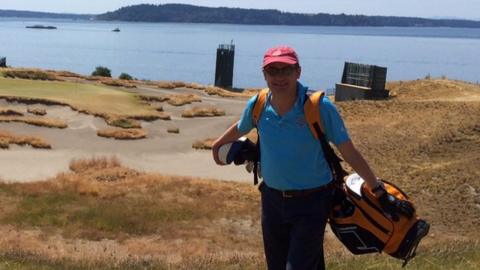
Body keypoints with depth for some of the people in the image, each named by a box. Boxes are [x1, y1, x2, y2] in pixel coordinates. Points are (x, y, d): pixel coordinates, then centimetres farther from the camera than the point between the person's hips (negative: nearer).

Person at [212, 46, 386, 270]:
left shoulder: (320, 107, -18)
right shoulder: (257, 106, -6)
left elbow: (349, 152, -12)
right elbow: (240, 129, 17)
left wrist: (376, 188, -9)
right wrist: (217, 144, 34)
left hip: (311, 202, -5)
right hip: (272, 199, 5)